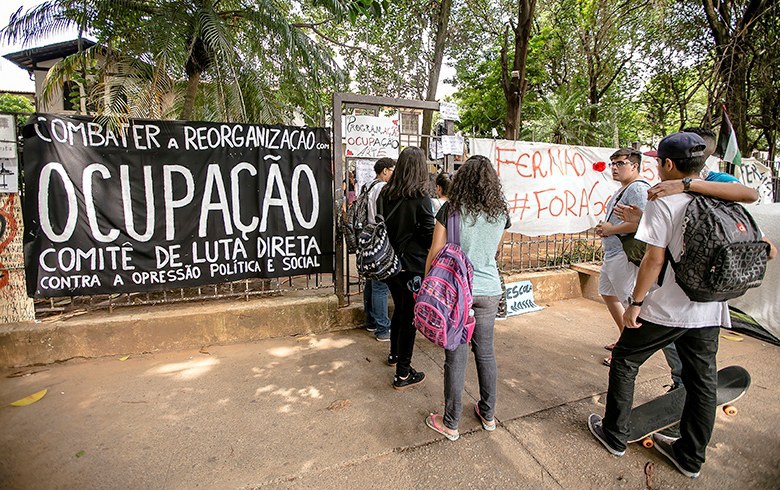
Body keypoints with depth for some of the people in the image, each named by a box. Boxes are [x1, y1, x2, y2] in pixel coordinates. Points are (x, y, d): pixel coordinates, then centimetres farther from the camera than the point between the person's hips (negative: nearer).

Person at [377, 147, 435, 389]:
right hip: (412, 266, -6)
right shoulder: (421, 198, -16)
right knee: (409, 316, 6)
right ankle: (403, 374, 17)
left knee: (399, 309, 25)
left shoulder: (385, 194, 0)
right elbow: (430, 235, -12)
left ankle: (394, 354, 44)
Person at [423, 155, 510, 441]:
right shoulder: (501, 214, 3)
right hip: (489, 291, 4)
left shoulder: (450, 210, -8)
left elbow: (435, 253, -6)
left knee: (456, 357, 6)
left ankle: (450, 424, 22)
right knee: (485, 352, 18)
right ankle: (488, 414, 35)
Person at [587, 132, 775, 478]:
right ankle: (691, 457, 33)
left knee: (624, 362, 11)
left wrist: (636, 301, -11)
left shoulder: (663, 200, -15)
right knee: (702, 381, 16)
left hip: (665, 308, -6)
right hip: (709, 312, 7)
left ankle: (614, 435, 24)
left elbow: (654, 258, -18)